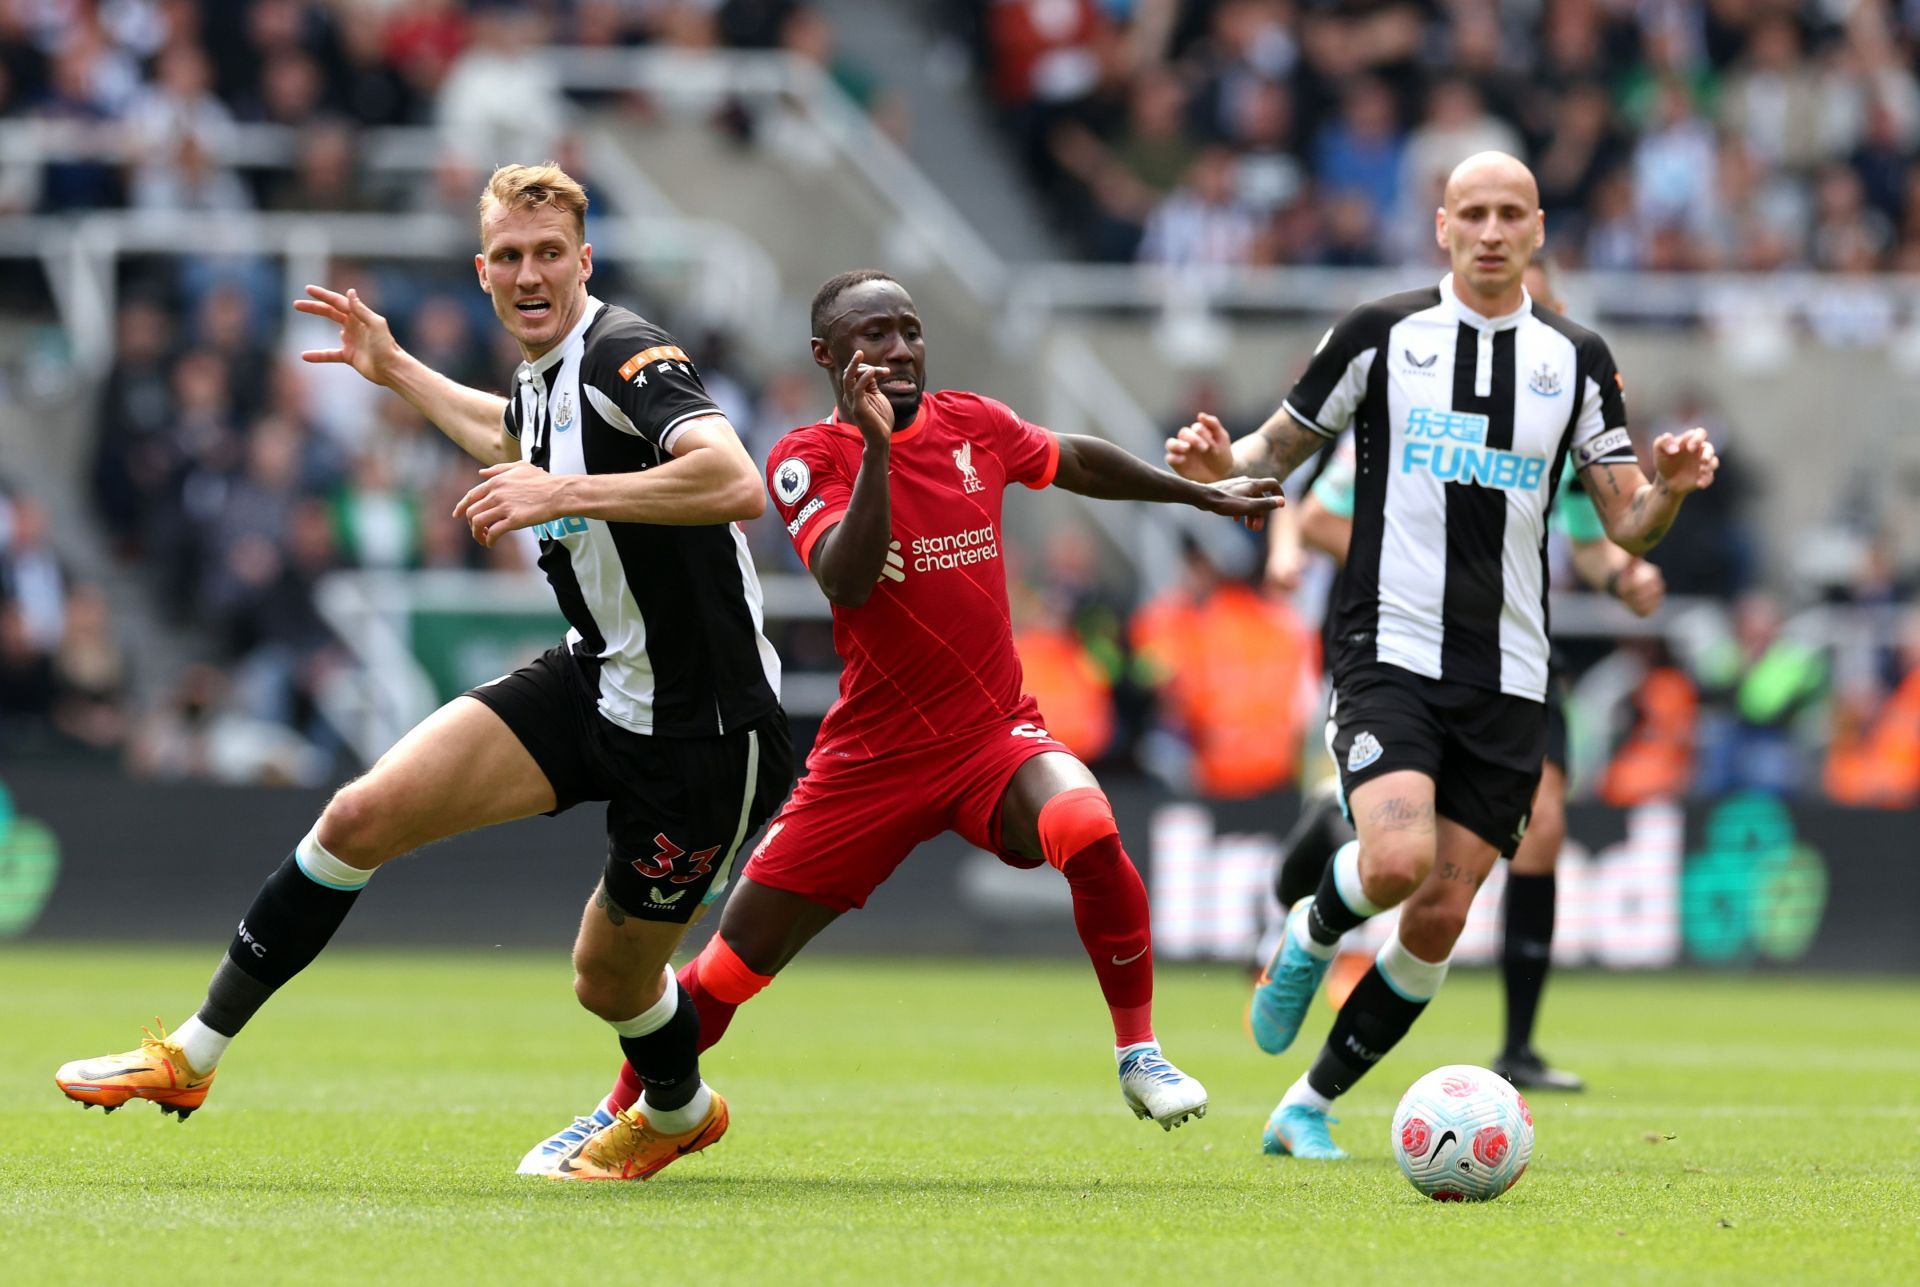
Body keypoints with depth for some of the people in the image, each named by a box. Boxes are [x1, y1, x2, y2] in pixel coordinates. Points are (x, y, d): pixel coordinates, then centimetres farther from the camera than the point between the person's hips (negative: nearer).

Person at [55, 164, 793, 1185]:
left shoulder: (627, 355, -20)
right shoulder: (544, 376, 8)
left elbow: (737, 484, -38)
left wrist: (566, 493, -38)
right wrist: (395, 370, 37)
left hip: (700, 733, -7)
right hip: (596, 680, 7)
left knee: (611, 982, 8)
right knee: (365, 813, -7)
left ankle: (679, 1111, 44)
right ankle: (193, 1056, 3)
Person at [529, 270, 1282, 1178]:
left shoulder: (971, 425, 2)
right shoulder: (808, 459, -9)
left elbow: (1078, 463, 23)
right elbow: (847, 582, -26)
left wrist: (1202, 494, 32)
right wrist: (875, 448, -35)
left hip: (995, 735, 2)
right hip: (873, 755, -2)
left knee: (1089, 831, -33)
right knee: (732, 965, 2)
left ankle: (1139, 1056, -17)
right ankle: (616, 1123, 25)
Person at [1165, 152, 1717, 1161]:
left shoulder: (1576, 360, 8)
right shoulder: (1381, 336, 1)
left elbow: (1627, 526, 8)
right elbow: (1279, 450, 10)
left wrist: (1669, 487, -14)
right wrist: (1220, 463, -13)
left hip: (1506, 679, 3)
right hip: (1388, 651, -3)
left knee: (1440, 916, 0)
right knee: (1398, 861, -26)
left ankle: (1311, 1106, 16)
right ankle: (1313, 932, 10)